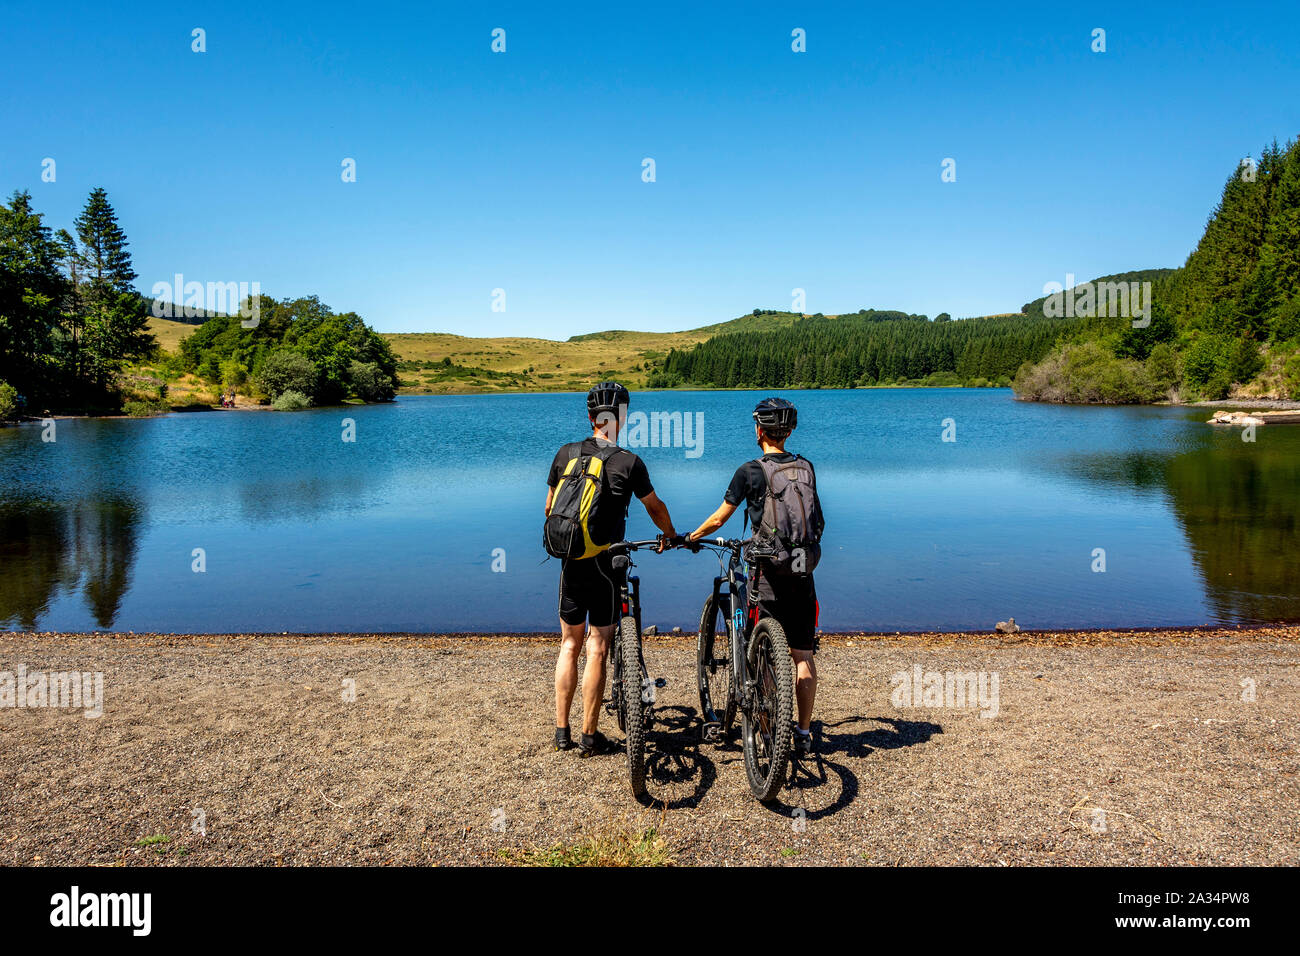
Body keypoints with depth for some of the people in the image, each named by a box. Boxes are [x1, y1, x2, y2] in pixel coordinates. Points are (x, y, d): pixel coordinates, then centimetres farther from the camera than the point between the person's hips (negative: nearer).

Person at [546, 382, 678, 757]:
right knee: (597, 649, 4)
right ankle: (589, 736, 12)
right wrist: (670, 536, 25)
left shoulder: (566, 454, 2)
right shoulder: (629, 462, -9)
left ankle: (561, 731, 20)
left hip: (570, 562, 4)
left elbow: (550, 508, 11)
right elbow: (655, 507, 6)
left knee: (569, 645, 15)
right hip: (605, 565, -4)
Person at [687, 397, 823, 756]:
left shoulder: (750, 471, -8)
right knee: (803, 655, 9)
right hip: (803, 572, 4)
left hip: (768, 573, -4)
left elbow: (719, 518, -1)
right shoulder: (807, 467, 6)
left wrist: (689, 537, 15)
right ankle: (803, 734, 15)